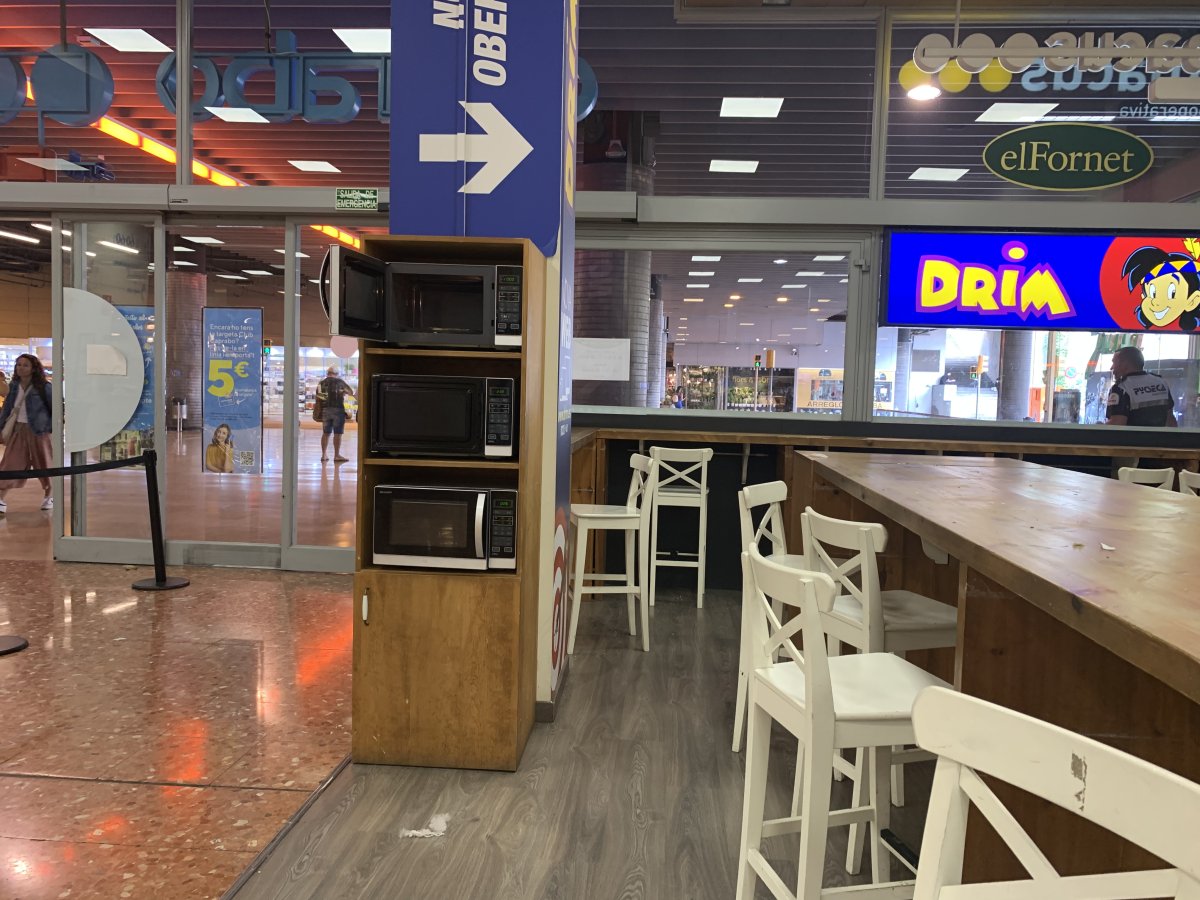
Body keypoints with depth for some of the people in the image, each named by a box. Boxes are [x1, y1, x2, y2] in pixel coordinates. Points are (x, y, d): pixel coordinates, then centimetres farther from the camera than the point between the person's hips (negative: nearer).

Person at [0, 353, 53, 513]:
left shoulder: (43, 387, -7)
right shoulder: (14, 385, 6)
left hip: (38, 430, -3)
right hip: (18, 429, 3)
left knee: (43, 463, 8)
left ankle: (47, 497, 25)